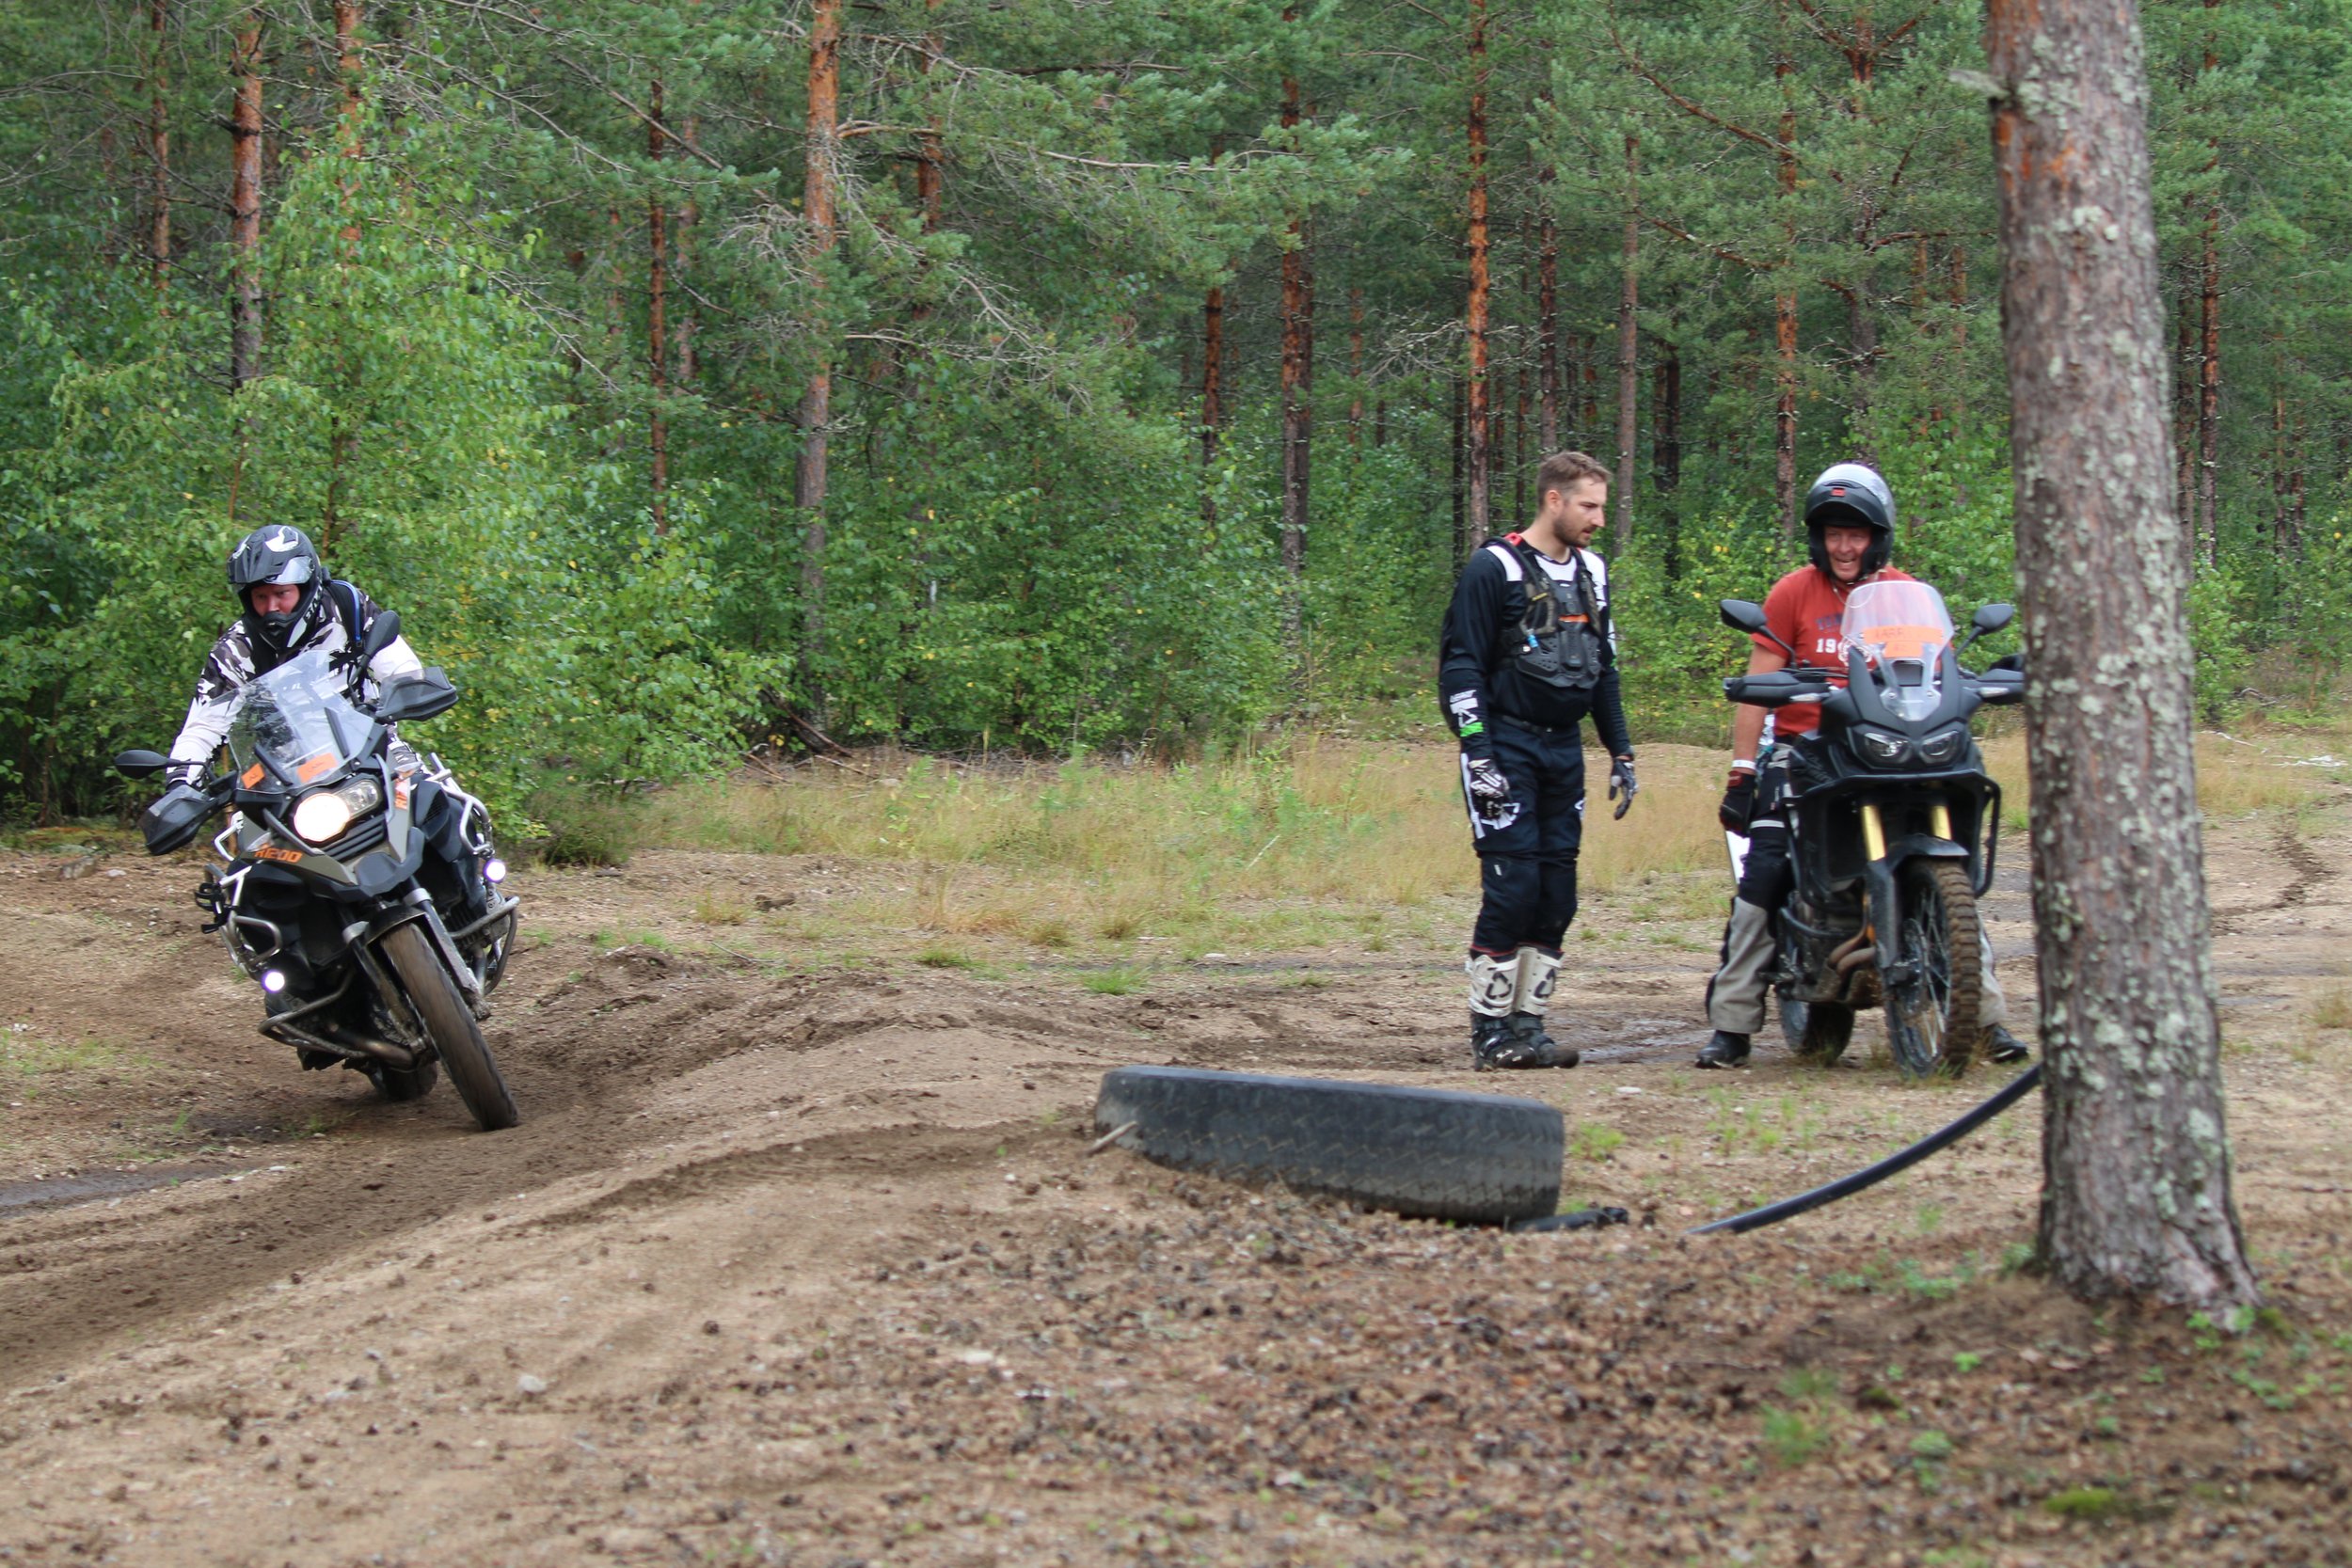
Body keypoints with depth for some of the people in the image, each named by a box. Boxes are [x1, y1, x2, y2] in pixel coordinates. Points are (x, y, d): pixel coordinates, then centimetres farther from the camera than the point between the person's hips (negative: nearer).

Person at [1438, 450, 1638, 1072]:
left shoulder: (1590, 572, 14)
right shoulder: (1495, 568, -7)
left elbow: (1604, 668, 23)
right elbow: (1459, 666, -9)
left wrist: (1621, 753, 17)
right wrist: (1478, 756, -17)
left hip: (1564, 750, 7)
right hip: (1506, 747, -7)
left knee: (1557, 895, 3)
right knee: (1512, 887, -11)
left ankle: (1528, 1022, 9)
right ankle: (1490, 1030, -6)